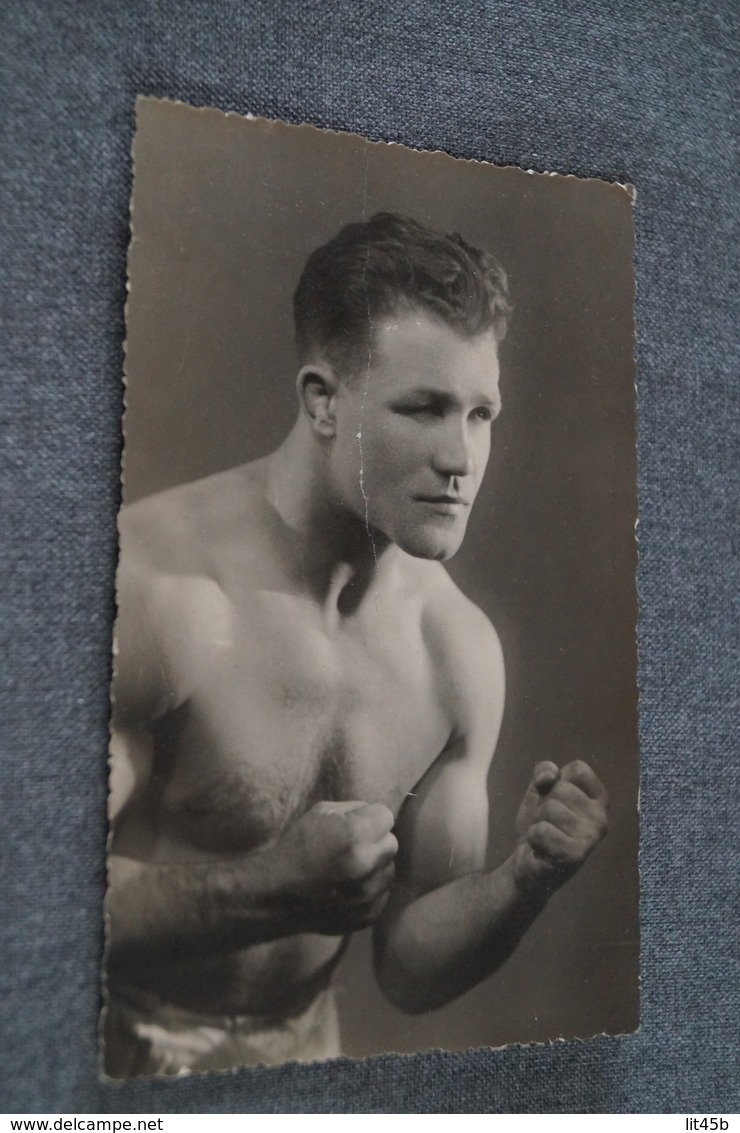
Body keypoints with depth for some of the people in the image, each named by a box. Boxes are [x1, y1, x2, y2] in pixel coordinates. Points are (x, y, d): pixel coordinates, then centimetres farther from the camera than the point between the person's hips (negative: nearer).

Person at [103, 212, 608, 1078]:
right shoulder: (149, 585, -23)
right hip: (125, 1047, -3)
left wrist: (527, 879, -17)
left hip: (300, 1046, 4)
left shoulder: (462, 650, -8)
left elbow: (409, 970, -1)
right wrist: (272, 891, -31)